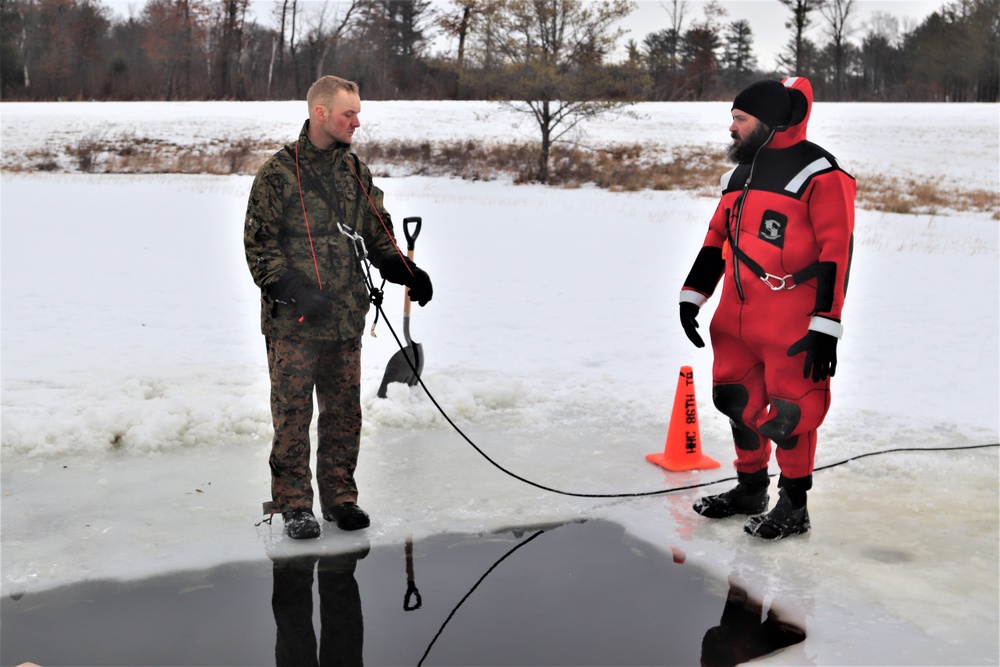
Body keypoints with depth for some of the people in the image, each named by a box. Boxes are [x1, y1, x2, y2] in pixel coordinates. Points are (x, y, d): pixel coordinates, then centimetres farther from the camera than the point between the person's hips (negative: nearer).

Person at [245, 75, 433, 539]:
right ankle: (293, 504, 13)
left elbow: (377, 232, 19)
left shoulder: (356, 172, 11)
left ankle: (339, 495, 23)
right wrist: (295, 292, -17)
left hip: (346, 318, 5)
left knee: (344, 411, 10)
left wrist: (405, 270, 3)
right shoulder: (278, 174, -5)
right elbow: (259, 246, -6)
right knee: (293, 413, 1)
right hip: (292, 322, -5)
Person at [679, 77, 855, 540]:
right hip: (737, 319, 8)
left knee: (789, 412, -1)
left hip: (792, 324, -8)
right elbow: (717, 238, 19)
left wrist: (826, 327, -18)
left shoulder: (817, 173, -12)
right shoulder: (739, 174, 14)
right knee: (739, 400, 14)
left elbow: (836, 252, -15)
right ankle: (750, 490, 32)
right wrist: (692, 296, 13)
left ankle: (793, 506, 14)